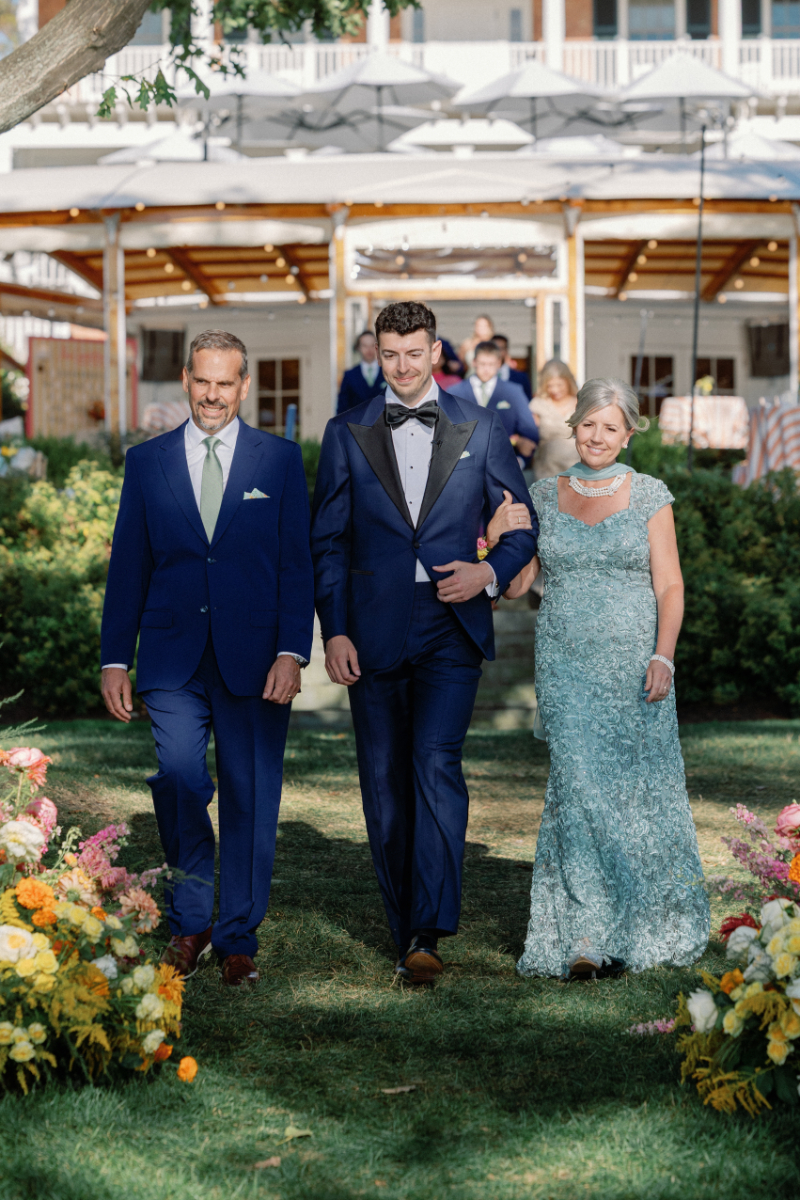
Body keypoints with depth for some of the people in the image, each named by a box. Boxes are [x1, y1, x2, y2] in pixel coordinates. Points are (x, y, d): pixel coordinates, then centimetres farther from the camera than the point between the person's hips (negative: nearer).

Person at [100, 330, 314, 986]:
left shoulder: (281, 460, 6)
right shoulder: (147, 461, 9)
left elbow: (297, 563, 2)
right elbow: (128, 566, 10)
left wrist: (291, 653, -8)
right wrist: (115, 660, 5)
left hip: (254, 660, -1)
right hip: (173, 658, 1)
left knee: (250, 799, 2)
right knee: (179, 785, -9)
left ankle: (238, 938, 15)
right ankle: (189, 924, 11)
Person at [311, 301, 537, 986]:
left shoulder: (480, 429, 7)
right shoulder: (347, 434, 8)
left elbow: (523, 524, 11)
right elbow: (328, 541, 7)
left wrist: (490, 572, -9)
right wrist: (333, 632, -1)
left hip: (452, 628, -2)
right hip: (373, 633, 2)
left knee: (437, 764, -17)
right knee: (384, 782, 6)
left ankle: (428, 931, -17)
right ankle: (406, 926, 18)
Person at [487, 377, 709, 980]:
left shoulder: (650, 496, 2)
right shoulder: (543, 496, 7)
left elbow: (670, 587, 0)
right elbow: (516, 585, 8)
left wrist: (663, 657, -13)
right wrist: (498, 539, -11)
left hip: (634, 664, -1)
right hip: (566, 666, 1)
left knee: (639, 789, 4)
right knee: (580, 785, -7)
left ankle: (650, 925, 20)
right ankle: (588, 933, -6)